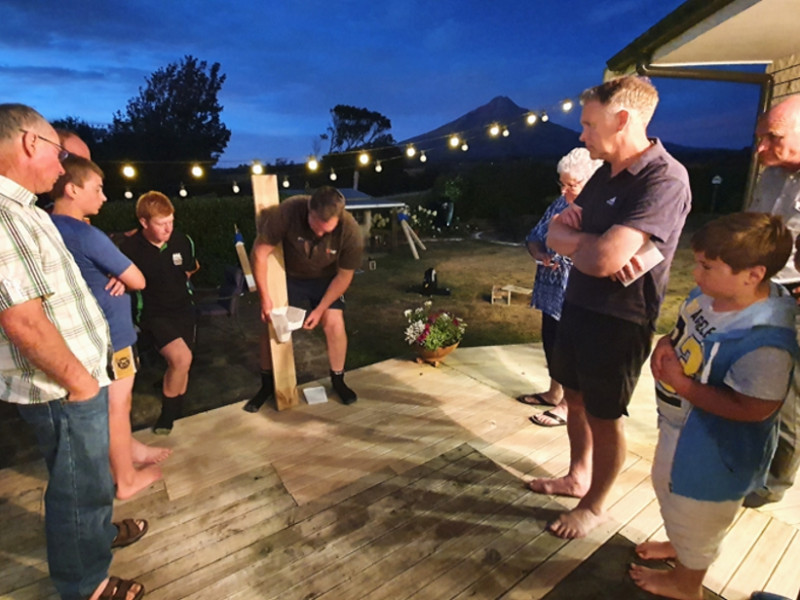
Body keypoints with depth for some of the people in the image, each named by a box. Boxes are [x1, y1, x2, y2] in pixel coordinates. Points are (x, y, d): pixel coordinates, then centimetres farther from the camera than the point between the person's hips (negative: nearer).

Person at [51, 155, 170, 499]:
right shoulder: (86, 235, -24)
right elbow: (138, 281, -19)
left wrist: (117, 277, -7)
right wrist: (123, 277, 1)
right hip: (110, 333, -9)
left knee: (116, 403, 23)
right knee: (116, 406, 5)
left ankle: (130, 449, 43)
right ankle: (126, 481, 22)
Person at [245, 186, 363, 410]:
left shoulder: (350, 231, -32)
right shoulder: (288, 211, -35)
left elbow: (344, 276, -18)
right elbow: (260, 252, -25)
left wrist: (320, 309, -18)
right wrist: (265, 297, -24)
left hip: (326, 279, 0)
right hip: (289, 276, 1)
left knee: (334, 323, -13)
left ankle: (338, 380, 11)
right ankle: (267, 385, 19)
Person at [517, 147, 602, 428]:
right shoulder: (560, 204, 7)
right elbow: (534, 237, 11)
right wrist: (540, 254, -10)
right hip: (552, 290, 8)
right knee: (551, 343, 19)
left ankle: (567, 406, 23)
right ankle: (554, 393, 38)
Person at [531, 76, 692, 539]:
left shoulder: (665, 180, -21)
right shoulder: (606, 173, 8)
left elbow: (602, 260, -31)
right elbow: (555, 234, 6)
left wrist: (572, 239, -10)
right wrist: (589, 242, -16)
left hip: (619, 320, -8)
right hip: (578, 306, 8)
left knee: (605, 416, 9)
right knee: (575, 398, 20)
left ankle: (595, 506, 32)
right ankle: (578, 476, 43)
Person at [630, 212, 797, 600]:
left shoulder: (764, 339, -35)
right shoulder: (710, 294, -11)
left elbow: (753, 408, -31)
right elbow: (683, 330, 6)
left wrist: (682, 384, -28)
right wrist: (665, 345, -14)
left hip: (713, 448, -8)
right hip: (680, 424, 8)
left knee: (696, 514, 19)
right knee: (671, 490, 32)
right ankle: (678, 545, 62)